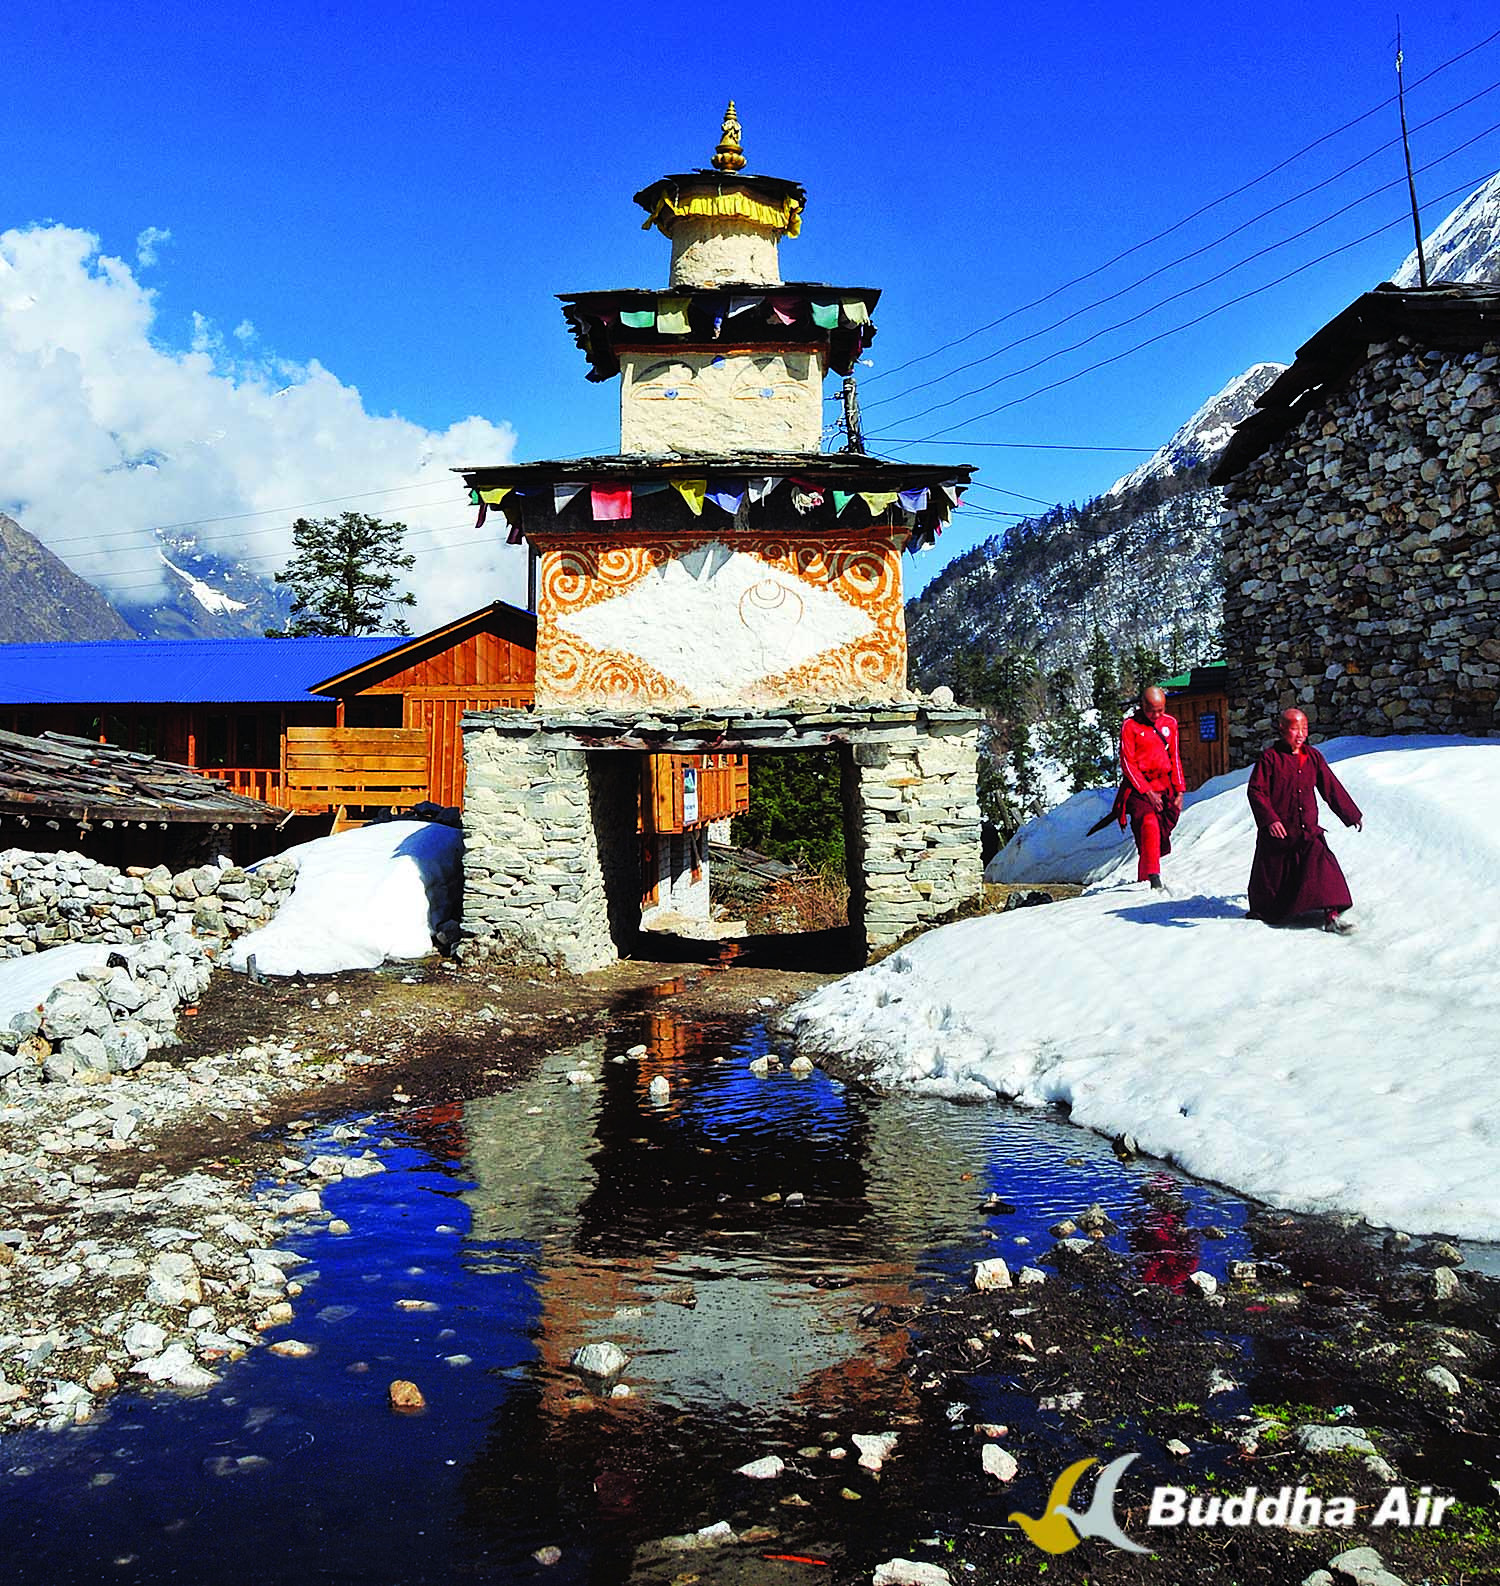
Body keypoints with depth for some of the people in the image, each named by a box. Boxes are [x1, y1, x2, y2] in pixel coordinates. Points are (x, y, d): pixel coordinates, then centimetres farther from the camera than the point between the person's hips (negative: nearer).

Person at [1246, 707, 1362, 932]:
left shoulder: (1313, 757, 6)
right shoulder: (1270, 757, -8)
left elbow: (1332, 788, 16)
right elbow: (1256, 791, -11)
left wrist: (1351, 815, 20)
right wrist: (1270, 820, -22)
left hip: (1308, 831, 3)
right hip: (1277, 832, -3)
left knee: (1324, 866, -15)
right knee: (1270, 877, 9)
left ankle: (1332, 915, -16)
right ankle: (1261, 910, 34)